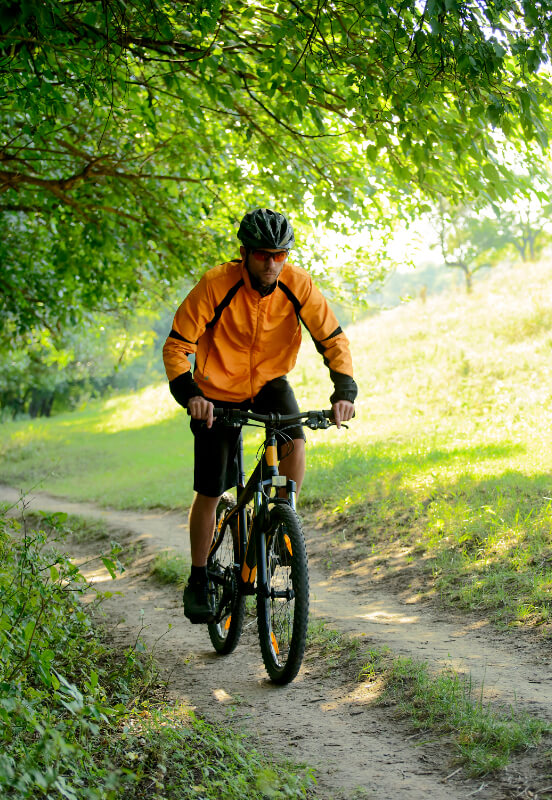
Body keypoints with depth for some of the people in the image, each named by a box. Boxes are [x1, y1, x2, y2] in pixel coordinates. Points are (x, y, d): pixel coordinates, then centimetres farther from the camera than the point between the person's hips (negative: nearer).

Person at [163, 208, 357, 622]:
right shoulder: (216, 285, -26)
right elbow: (177, 346, -21)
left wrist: (344, 390, -28)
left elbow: (333, 339, -13)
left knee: (295, 445, -28)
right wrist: (189, 394, -37)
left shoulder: (298, 285, -19)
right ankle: (198, 581, 19)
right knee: (210, 492, 1)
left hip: (270, 384, 2)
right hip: (218, 391, -2)